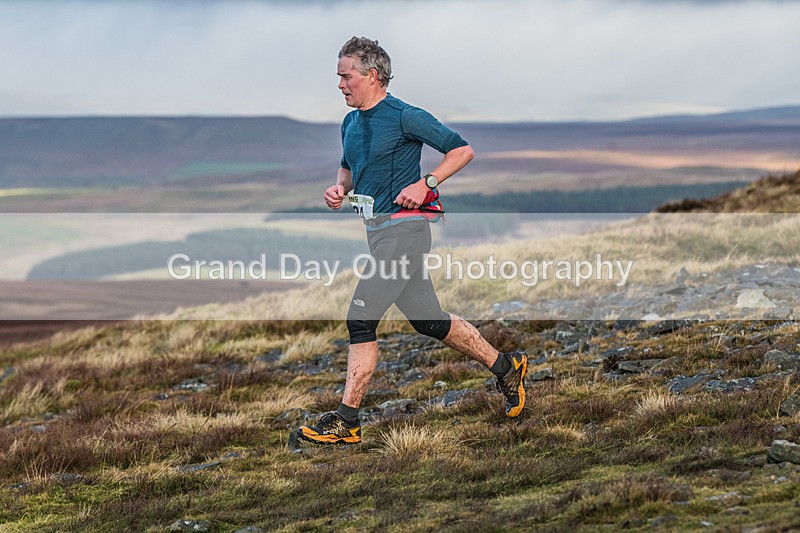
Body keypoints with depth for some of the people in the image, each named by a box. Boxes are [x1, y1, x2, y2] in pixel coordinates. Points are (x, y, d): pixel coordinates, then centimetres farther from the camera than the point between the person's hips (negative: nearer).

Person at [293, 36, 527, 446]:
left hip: (403, 225, -9)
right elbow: (349, 167, 31)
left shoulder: (405, 117, -10)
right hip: (377, 228, 9)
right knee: (428, 320, 13)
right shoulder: (351, 124, 14)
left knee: (361, 319, -13)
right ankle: (506, 367, 28)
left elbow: (462, 150, -7)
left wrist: (426, 184, -17)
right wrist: (340, 188, 9)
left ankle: (346, 420, -10)